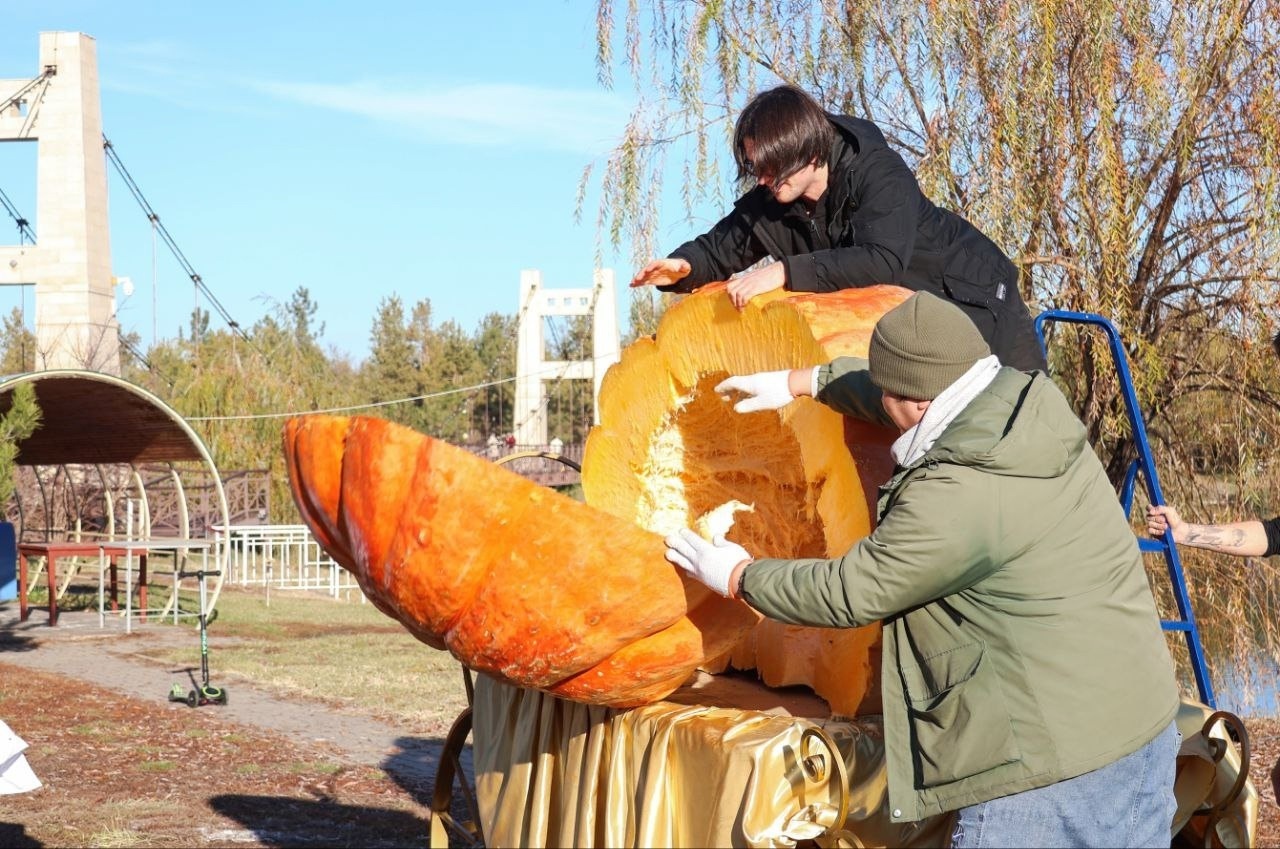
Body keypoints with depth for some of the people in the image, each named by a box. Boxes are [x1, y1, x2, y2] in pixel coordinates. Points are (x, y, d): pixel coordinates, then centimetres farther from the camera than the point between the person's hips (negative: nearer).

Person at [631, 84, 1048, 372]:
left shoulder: (879, 175, -32)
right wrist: (683, 267, -26)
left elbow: (882, 261, -46)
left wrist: (786, 273, -49)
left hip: (968, 289, -6)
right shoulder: (768, 203, -13)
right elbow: (719, 248, -1)